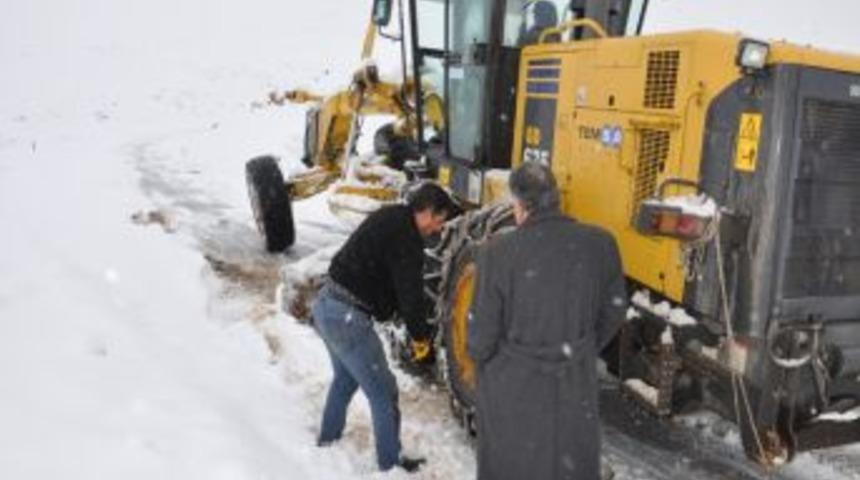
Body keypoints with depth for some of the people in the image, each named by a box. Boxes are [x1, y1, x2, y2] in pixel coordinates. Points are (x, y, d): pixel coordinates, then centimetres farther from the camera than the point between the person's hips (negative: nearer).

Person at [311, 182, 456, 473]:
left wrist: (414, 328, 15)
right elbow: (410, 293, -16)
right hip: (347, 318, -10)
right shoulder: (405, 238, -19)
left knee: (345, 377, 30)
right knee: (383, 393, 4)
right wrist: (420, 336, 1)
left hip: (326, 304, 10)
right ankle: (390, 464, 17)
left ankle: (328, 438, 47)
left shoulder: (389, 218, 10)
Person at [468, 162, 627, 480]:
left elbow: (483, 329, -15)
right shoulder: (599, 245, -10)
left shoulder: (498, 252, -22)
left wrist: (477, 355, 8)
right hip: (575, 385, 3)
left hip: (513, 389, -3)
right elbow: (613, 311, 1)